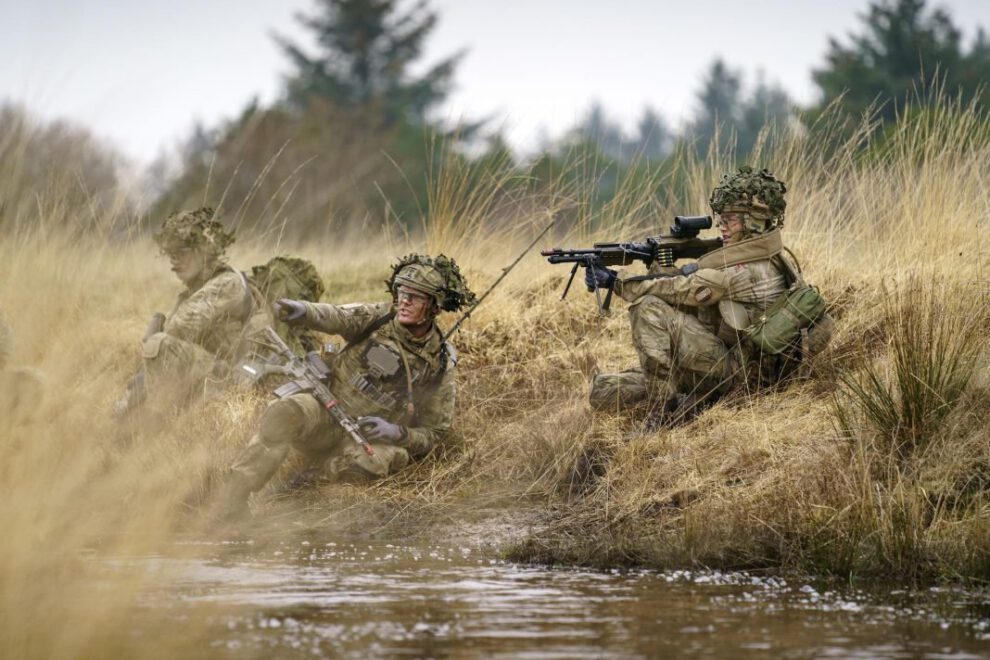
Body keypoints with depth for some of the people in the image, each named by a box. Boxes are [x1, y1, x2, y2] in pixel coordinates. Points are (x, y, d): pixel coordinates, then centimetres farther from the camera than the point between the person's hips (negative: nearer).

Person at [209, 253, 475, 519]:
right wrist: (301, 311, -44)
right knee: (284, 412, -33)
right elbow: (334, 317, -20)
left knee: (378, 460, -38)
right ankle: (229, 503, -36)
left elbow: (433, 433, 4)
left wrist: (395, 433, -18)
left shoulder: (440, 366, -1)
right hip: (326, 410, 1)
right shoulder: (377, 318, 0)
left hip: (369, 437, -1)